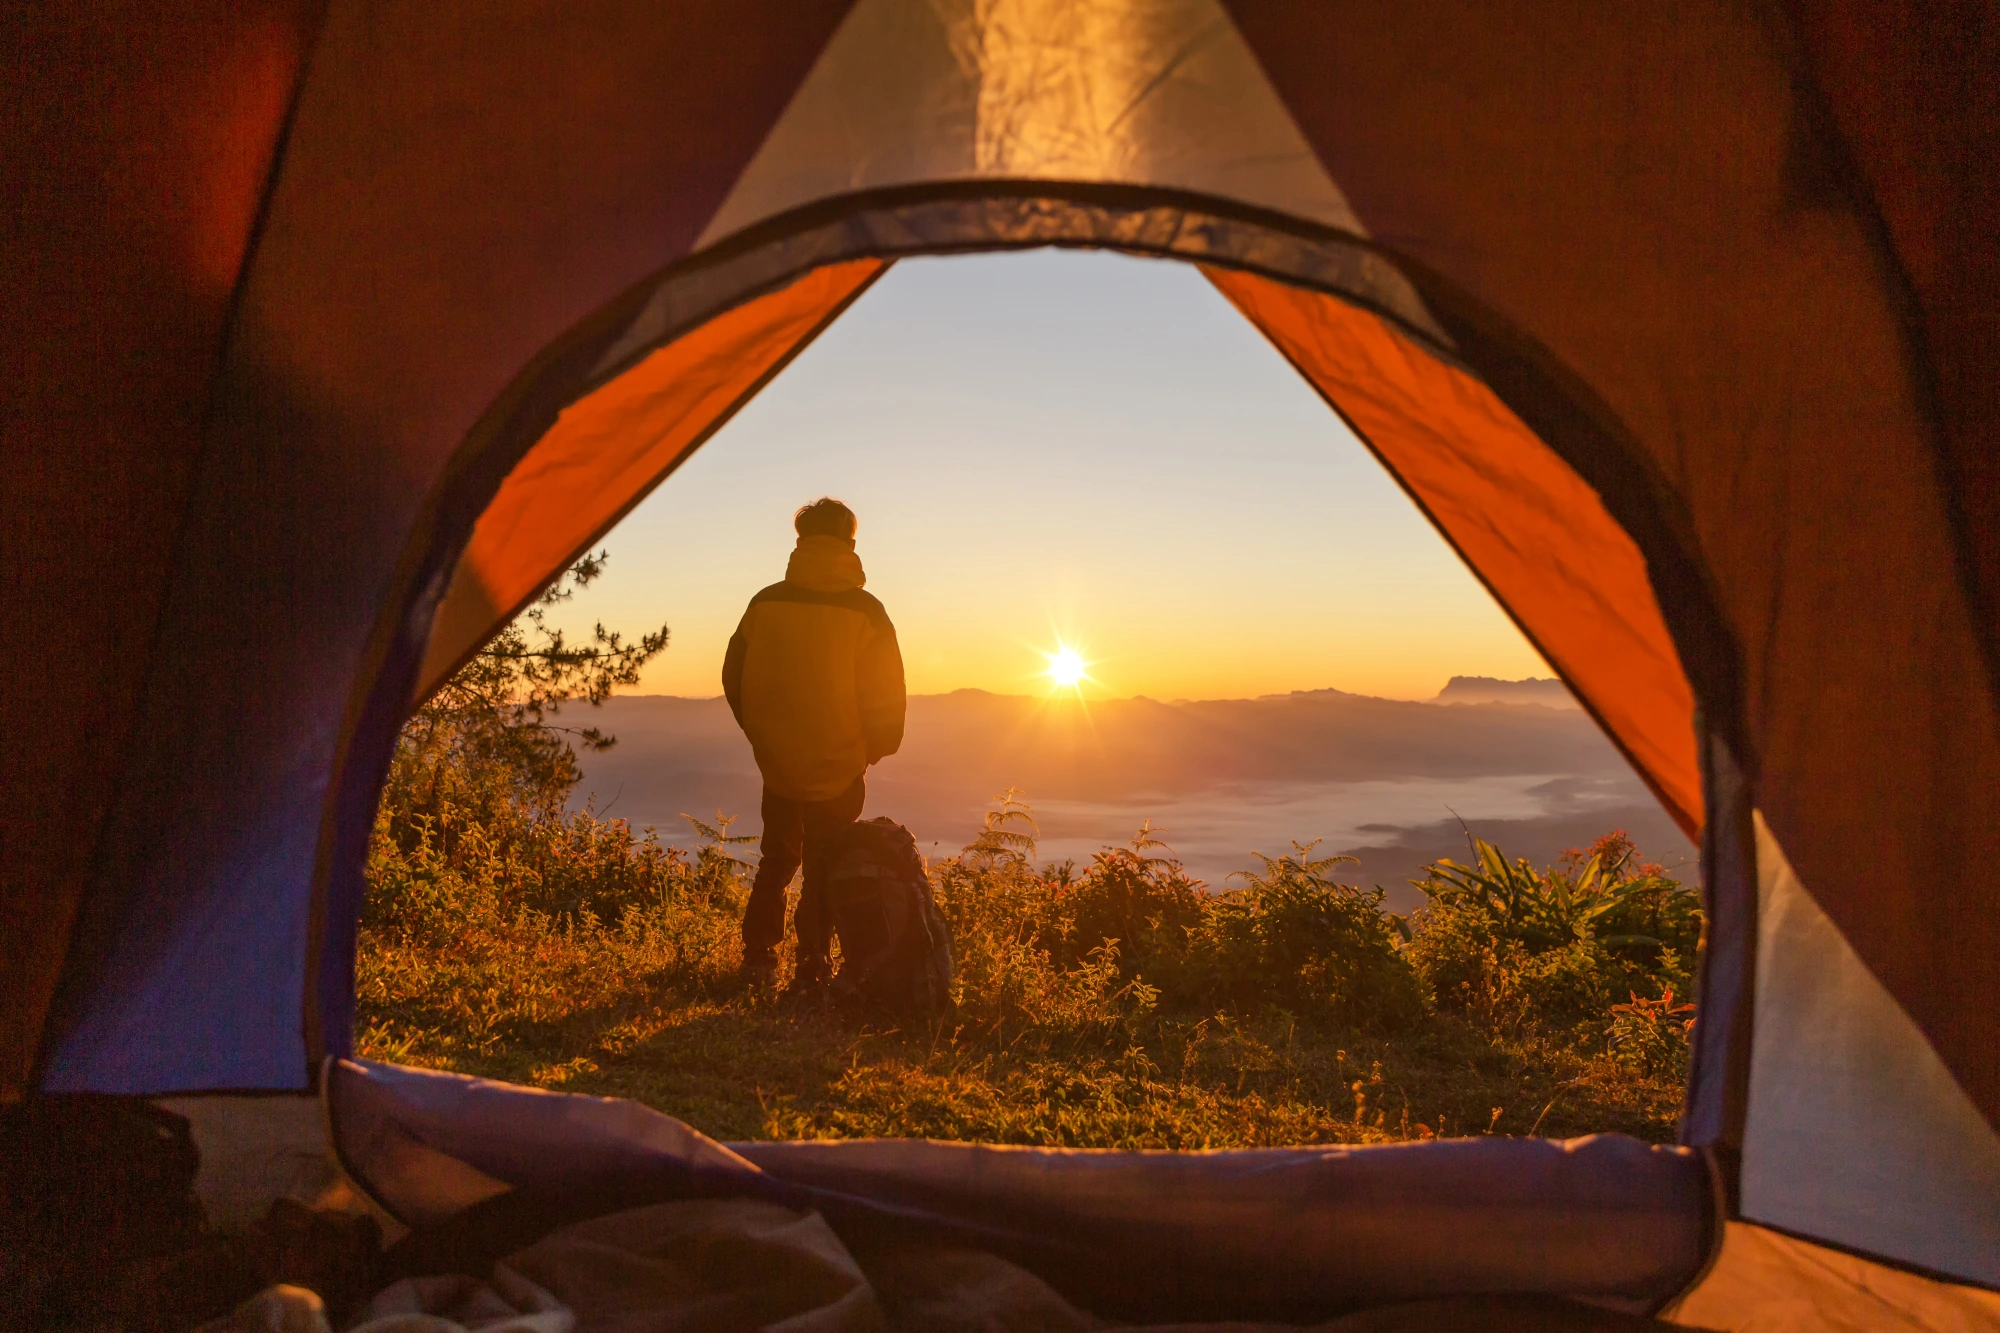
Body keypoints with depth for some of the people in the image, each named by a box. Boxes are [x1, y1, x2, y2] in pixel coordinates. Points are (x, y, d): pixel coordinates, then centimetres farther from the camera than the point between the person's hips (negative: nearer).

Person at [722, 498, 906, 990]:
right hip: (839, 771, -2)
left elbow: (734, 678, 4)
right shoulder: (865, 613, -13)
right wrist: (875, 748, 8)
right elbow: (886, 697, -10)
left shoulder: (765, 604, -5)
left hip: (777, 765, 2)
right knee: (825, 869, 12)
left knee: (777, 859, 21)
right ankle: (811, 967, 14)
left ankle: (758, 953, 21)